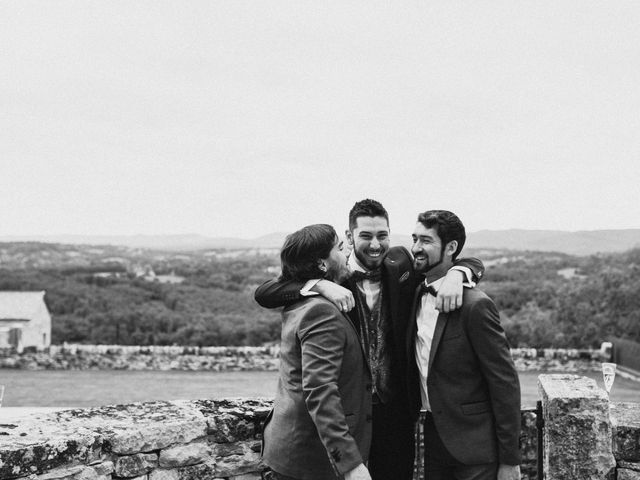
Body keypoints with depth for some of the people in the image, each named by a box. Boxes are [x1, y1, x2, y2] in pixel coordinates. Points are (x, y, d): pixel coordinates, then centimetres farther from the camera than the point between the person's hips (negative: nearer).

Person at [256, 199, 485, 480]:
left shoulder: (401, 264, -1)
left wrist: (455, 273, -18)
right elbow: (263, 293, -17)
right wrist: (320, 286, -31)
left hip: (395, 407, 2)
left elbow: (473, 263, 6)